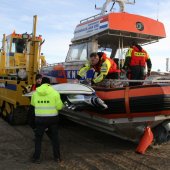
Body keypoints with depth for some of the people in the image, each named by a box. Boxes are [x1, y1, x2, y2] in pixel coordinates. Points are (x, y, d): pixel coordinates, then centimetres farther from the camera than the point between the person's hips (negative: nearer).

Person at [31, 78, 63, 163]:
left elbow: (33, 104, 12)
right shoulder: (55, 93, -9)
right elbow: (59, 106, -8)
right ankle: (57, 157, 23)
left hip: (40, 118, 1)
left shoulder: (35, 93, -2)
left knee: (38, 138, 16)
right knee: (55, 138, 15)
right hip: (52, 118, 0)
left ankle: (36, 158, 18)